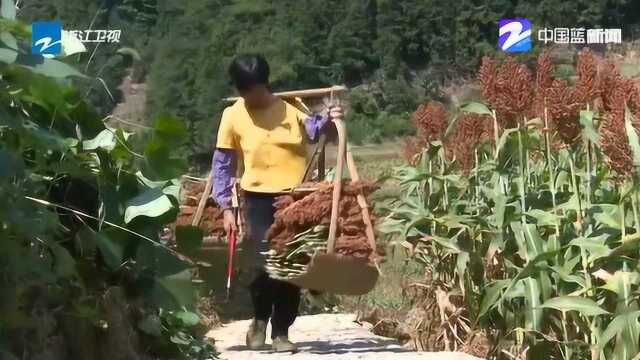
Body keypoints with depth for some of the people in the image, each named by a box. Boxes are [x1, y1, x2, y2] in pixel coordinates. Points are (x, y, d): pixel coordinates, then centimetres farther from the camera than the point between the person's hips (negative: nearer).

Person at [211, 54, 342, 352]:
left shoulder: (289, 106, 0)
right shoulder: (233, 115, 0)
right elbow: (223, 164, 3)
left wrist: (327, 117, -19)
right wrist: (226, 207, -2)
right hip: (259, 198, -1)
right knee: (264, 264, -8)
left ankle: (281, 331, 17)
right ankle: (260, 321, 19)